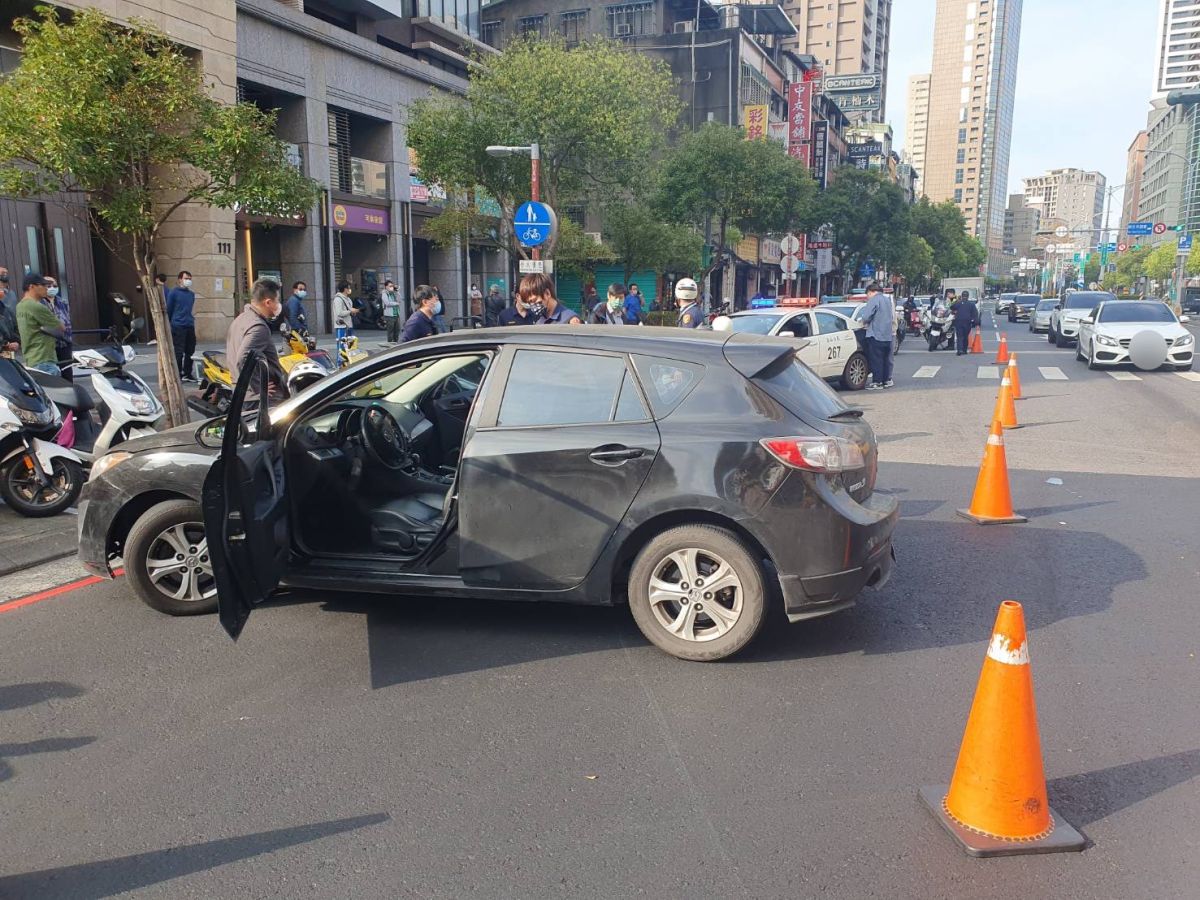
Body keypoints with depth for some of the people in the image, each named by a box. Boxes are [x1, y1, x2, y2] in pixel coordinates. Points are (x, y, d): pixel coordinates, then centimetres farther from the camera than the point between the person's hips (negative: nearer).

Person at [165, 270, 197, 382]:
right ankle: (177, 375, 0)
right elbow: (168, 309, -1)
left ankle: (187, 374, 16)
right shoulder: (173, 292, -4)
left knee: (190, 351, 7)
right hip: (178, 326, -6)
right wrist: (169, 324, 2)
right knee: (178, 352, -5)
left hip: (190, 326, 6)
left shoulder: (191, 294, 13)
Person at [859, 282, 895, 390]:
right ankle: (887, 379, 22)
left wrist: (864, 322, 0)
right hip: (888, 335, 9)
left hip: (876, 335, -9)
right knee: (886, 358, 15)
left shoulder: (874, 300, -13)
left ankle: (877, 382, -2)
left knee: (876, 359, -3)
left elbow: (866, 317, -20)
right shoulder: (887, 299, 15)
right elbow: (893, 317, 22)